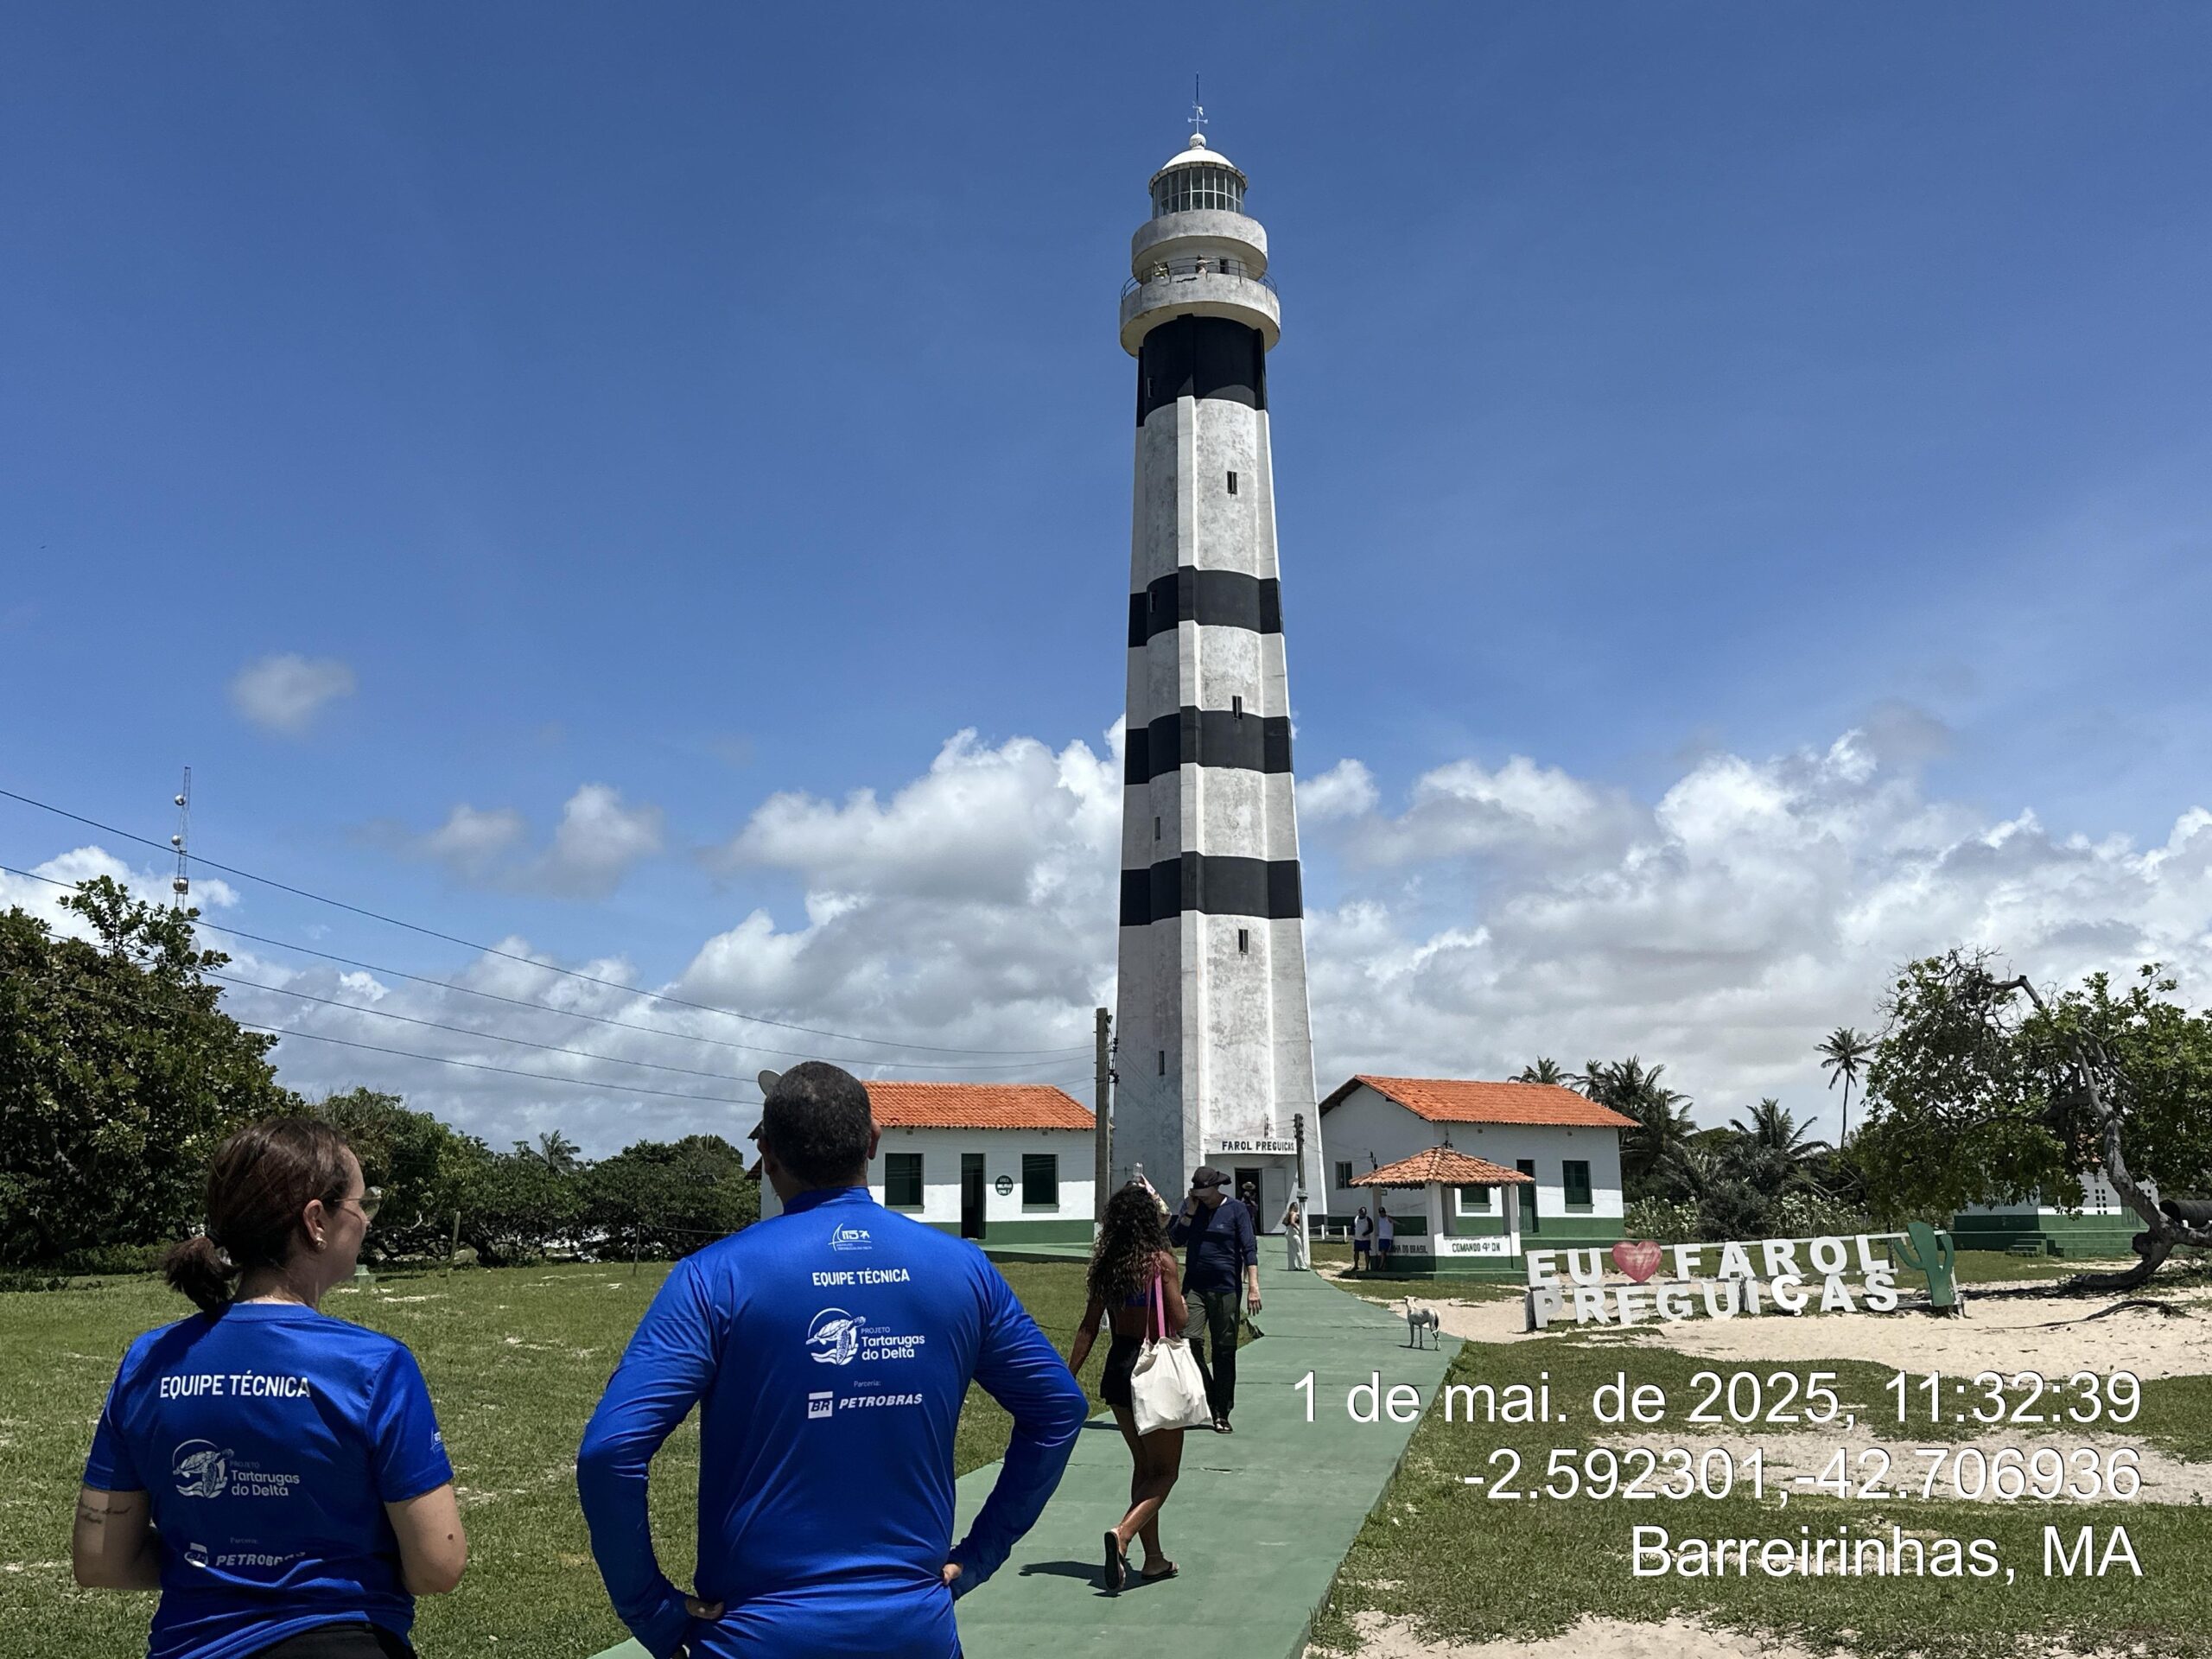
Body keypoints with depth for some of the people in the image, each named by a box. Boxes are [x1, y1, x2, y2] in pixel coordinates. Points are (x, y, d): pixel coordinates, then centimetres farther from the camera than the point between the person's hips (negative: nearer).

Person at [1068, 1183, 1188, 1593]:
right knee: (1165, 1471, 6)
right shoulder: (1161, 1261, -15)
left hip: (1118, 1369, 6)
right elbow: (1179, 1321, -14)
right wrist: (1179, 1295, 6)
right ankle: (1122, 1534, -17)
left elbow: (1089, 1327, 3)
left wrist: (1067, 1376, 7)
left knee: (1143, 1464, 20)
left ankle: (1154, 1558, 25)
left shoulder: (1107, 1264, 1)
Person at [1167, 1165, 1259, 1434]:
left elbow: (1249, 1249, -5)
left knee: (1224, 1351, 2)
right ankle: (1209, 1400, 5)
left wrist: (1253, 1286, -14)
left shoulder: (1236, 1210, -1)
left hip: (1225, 1290, -2)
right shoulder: (1190, 1206, 10)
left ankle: (1222, 1414, 11)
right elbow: (1175, 1238, 3)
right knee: (1190, 1341, -12)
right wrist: (1190, 1212, -7)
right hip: (1194, 1287, 3)